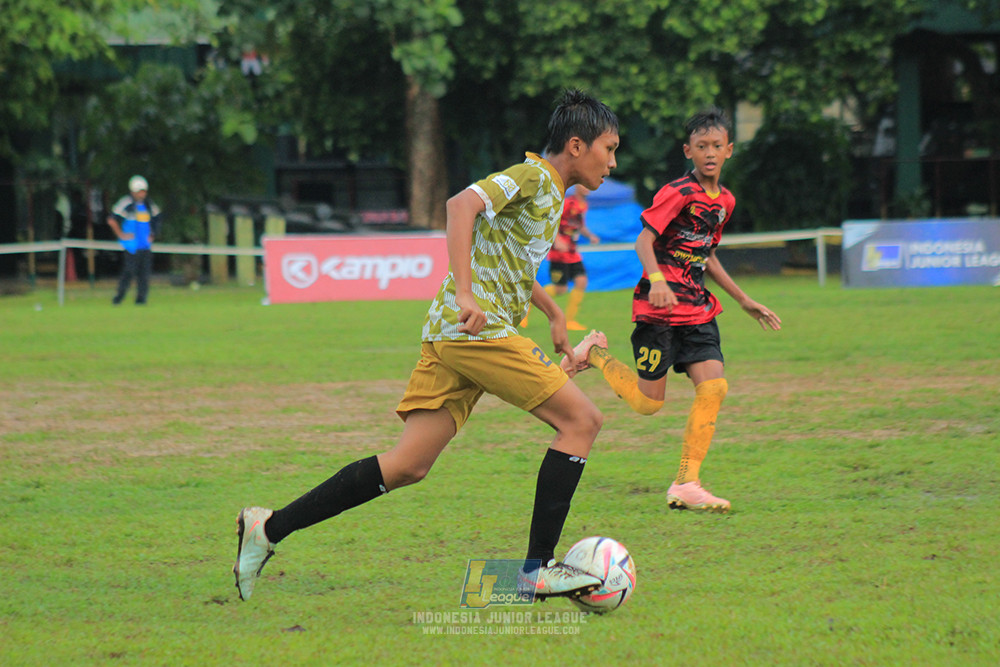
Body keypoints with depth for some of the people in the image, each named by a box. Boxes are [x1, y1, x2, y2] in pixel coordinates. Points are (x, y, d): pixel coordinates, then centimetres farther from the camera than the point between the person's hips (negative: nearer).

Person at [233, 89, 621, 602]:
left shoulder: (550, 193, 23)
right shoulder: (532, 176, -6)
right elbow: (463, 205, -23)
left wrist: (554, 315, 48)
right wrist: (466, 294, -31)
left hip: (450, 332, 9)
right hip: (478, 328, -9)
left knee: (407, 466, 4)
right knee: (581, 421, -6)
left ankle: (269, 527, 3)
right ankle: (539, 568, -6)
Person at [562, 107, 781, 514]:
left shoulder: (724, 201, 13)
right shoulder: (677, 193, -12)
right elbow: (644, 241, -20)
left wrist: (745, 301, 27)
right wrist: (657, 280, -39)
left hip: (697, 310, 7)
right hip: (658, 310, -7)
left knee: (714, 386, -11)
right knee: (648, 402, -2)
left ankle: (686, 486, -8)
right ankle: (595, 352, 23)